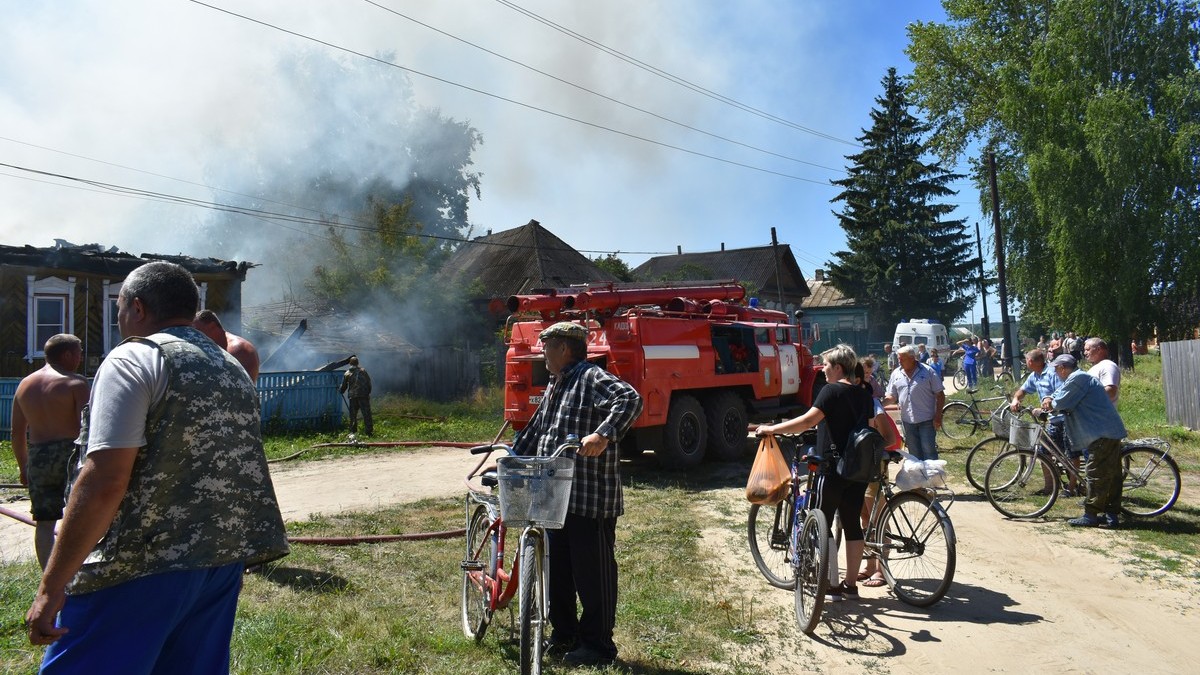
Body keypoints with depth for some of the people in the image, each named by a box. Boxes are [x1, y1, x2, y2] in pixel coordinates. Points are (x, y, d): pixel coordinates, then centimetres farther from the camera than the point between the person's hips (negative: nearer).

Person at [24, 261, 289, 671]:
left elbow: (102, 483, -18)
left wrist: (50, 587, -14)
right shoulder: (234, 370, 14)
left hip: (139, 567, -7)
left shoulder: (133, 359, -9)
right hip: (222, 564, 7)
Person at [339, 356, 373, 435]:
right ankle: (368, 430, -8)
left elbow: (343, 386, 13)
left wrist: (340, 390, 35)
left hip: (352, 396, 2)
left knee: (353, 414, 13)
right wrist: (368, 392, 15)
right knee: (366, 413, -2)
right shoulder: (363, 371, 4)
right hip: (363, 395, -2)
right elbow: (369, 382, 3)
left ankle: (353, 431, 16)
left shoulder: (347, 373, 7)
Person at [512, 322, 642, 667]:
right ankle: (564, 636, 32)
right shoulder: (554, 386, 19)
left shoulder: (592, 378, -12)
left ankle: (598, 645, 15)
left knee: (593, 573, 1)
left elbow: (630, 399, -29)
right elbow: (534, 431, 28)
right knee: (557, 568, 17)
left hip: (591, 499, -10)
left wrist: (604, 434, -40)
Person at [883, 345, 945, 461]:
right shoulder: (896, 374, 7)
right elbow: (892, 396, 9)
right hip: (907, 420, 4)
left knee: (929, 450, -4)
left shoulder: (928, 372, -3)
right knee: (914, 453, 10)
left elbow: (940, 395, -2)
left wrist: (938, 416, -9)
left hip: (927, 420, -4)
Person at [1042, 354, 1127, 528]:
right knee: (1111, 475, 11)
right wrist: (1050, 400, 2)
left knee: (1096, 475, -8)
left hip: (1102, 435, -11)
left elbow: (1061, 403, -17)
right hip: (1110, 431, 11)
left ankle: (1090, 515, -5)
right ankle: (1112, 514, 17)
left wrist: (1050, 403, 6)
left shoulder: (1076, 378, -14)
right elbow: (1061, 397, 24)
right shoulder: (1081, 377, 21)